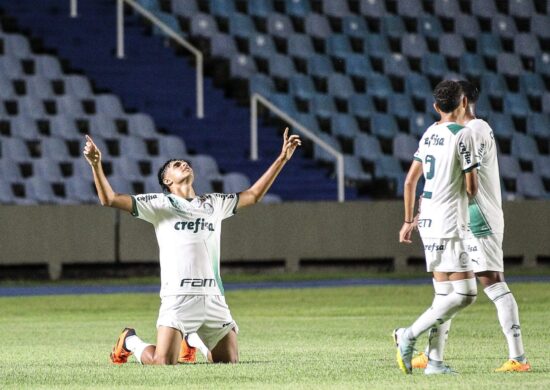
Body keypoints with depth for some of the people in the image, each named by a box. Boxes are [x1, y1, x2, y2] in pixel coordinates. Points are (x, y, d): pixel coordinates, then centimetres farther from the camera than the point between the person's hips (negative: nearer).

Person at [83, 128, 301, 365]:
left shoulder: (214, 204, 21)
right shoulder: (160, 204, 6)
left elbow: (253, 195, 32)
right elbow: (110, 199, -2)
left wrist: (282, 159, 30)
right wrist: (96, 164, -16)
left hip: (214, 298, 5)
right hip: (178, 298, -5)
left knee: (230, 361, 4)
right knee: (162, 363, -17)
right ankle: (130, 341, 17)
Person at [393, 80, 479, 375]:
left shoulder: (429, 134, 12)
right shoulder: (463, 134, -11)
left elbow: (410, 180, 16)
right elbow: (471, 187, -10)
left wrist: (408, 221, 24)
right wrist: (468, 193, 14)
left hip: (428, 222, 8)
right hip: (449, 225, -8)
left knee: (445, 294, 12)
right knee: (463, 294, -9)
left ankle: (434, 360, 8)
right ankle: (409, 335, -11)